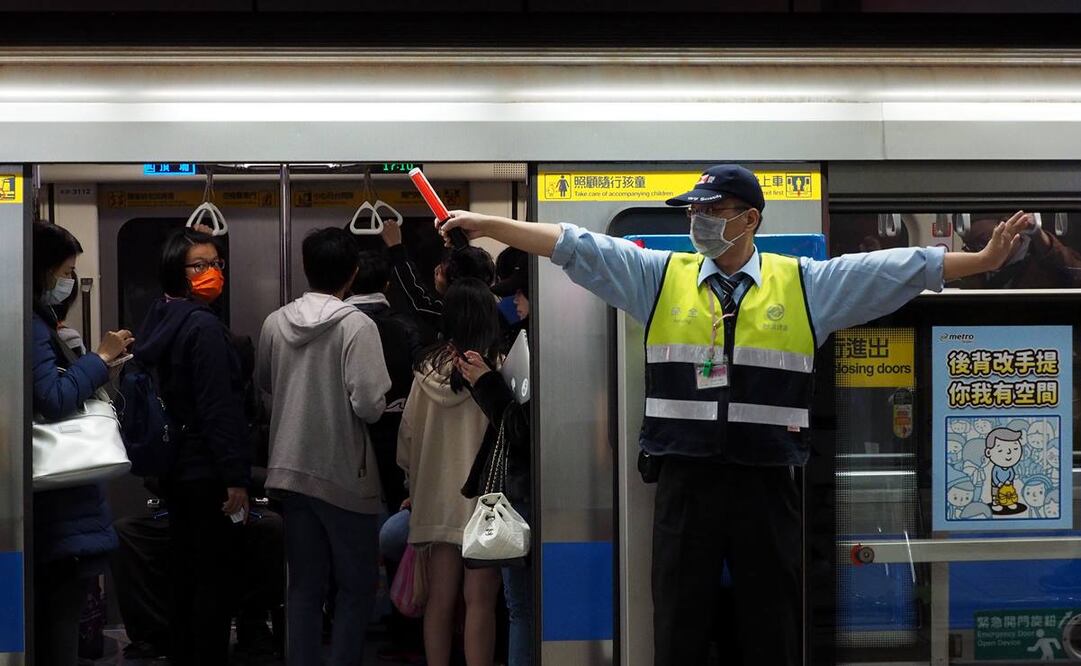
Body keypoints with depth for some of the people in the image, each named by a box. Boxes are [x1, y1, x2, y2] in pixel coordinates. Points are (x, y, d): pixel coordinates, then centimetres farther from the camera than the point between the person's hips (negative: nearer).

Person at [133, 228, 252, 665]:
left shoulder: (159, 322, 11)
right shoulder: (204, 327, -17)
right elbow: (218, 408, -21)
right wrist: (235, 477, -19)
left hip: (174, 469, 9)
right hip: (208, 473, -9)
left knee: (184, 572, 16)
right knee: (214, 578, -4)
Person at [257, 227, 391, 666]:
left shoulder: (275, 323, 1)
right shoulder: (357, 326, -15)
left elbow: (263, 384, 17)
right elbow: (368, 404, -21)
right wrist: (380, 397, 0)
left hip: (291, 470, 5)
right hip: (344, 474, -5)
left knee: (304, 584, 12)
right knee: (356, 586, 7)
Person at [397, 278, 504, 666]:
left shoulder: (427, 370, 2)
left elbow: (407, 435, 8)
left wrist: (415, 485, 22)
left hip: (435, 499, 4)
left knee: (440, 599, 9)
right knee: (480, 600, -1)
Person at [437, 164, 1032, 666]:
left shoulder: (805, 285, 6)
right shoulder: (659, 276, 8)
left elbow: (900, 268, 4)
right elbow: (574, 247, 4)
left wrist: (983, 260, -2)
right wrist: (487, 224, -2)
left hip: (767, 484, 0)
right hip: (685, 480, 1)